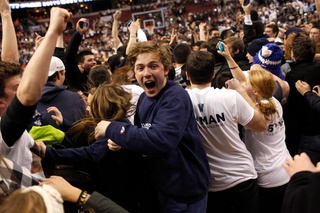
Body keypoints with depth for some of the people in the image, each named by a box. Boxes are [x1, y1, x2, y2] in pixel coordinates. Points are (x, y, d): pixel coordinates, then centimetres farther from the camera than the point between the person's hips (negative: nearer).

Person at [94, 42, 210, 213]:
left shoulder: (175, 98, -23)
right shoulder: (144, 97, 3)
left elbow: (161, 141, -36)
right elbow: (140, 133, 12)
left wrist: (112, 129, -27)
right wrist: (119, 139, -11)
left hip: (184, 191, -7)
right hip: (161, 186, 8)